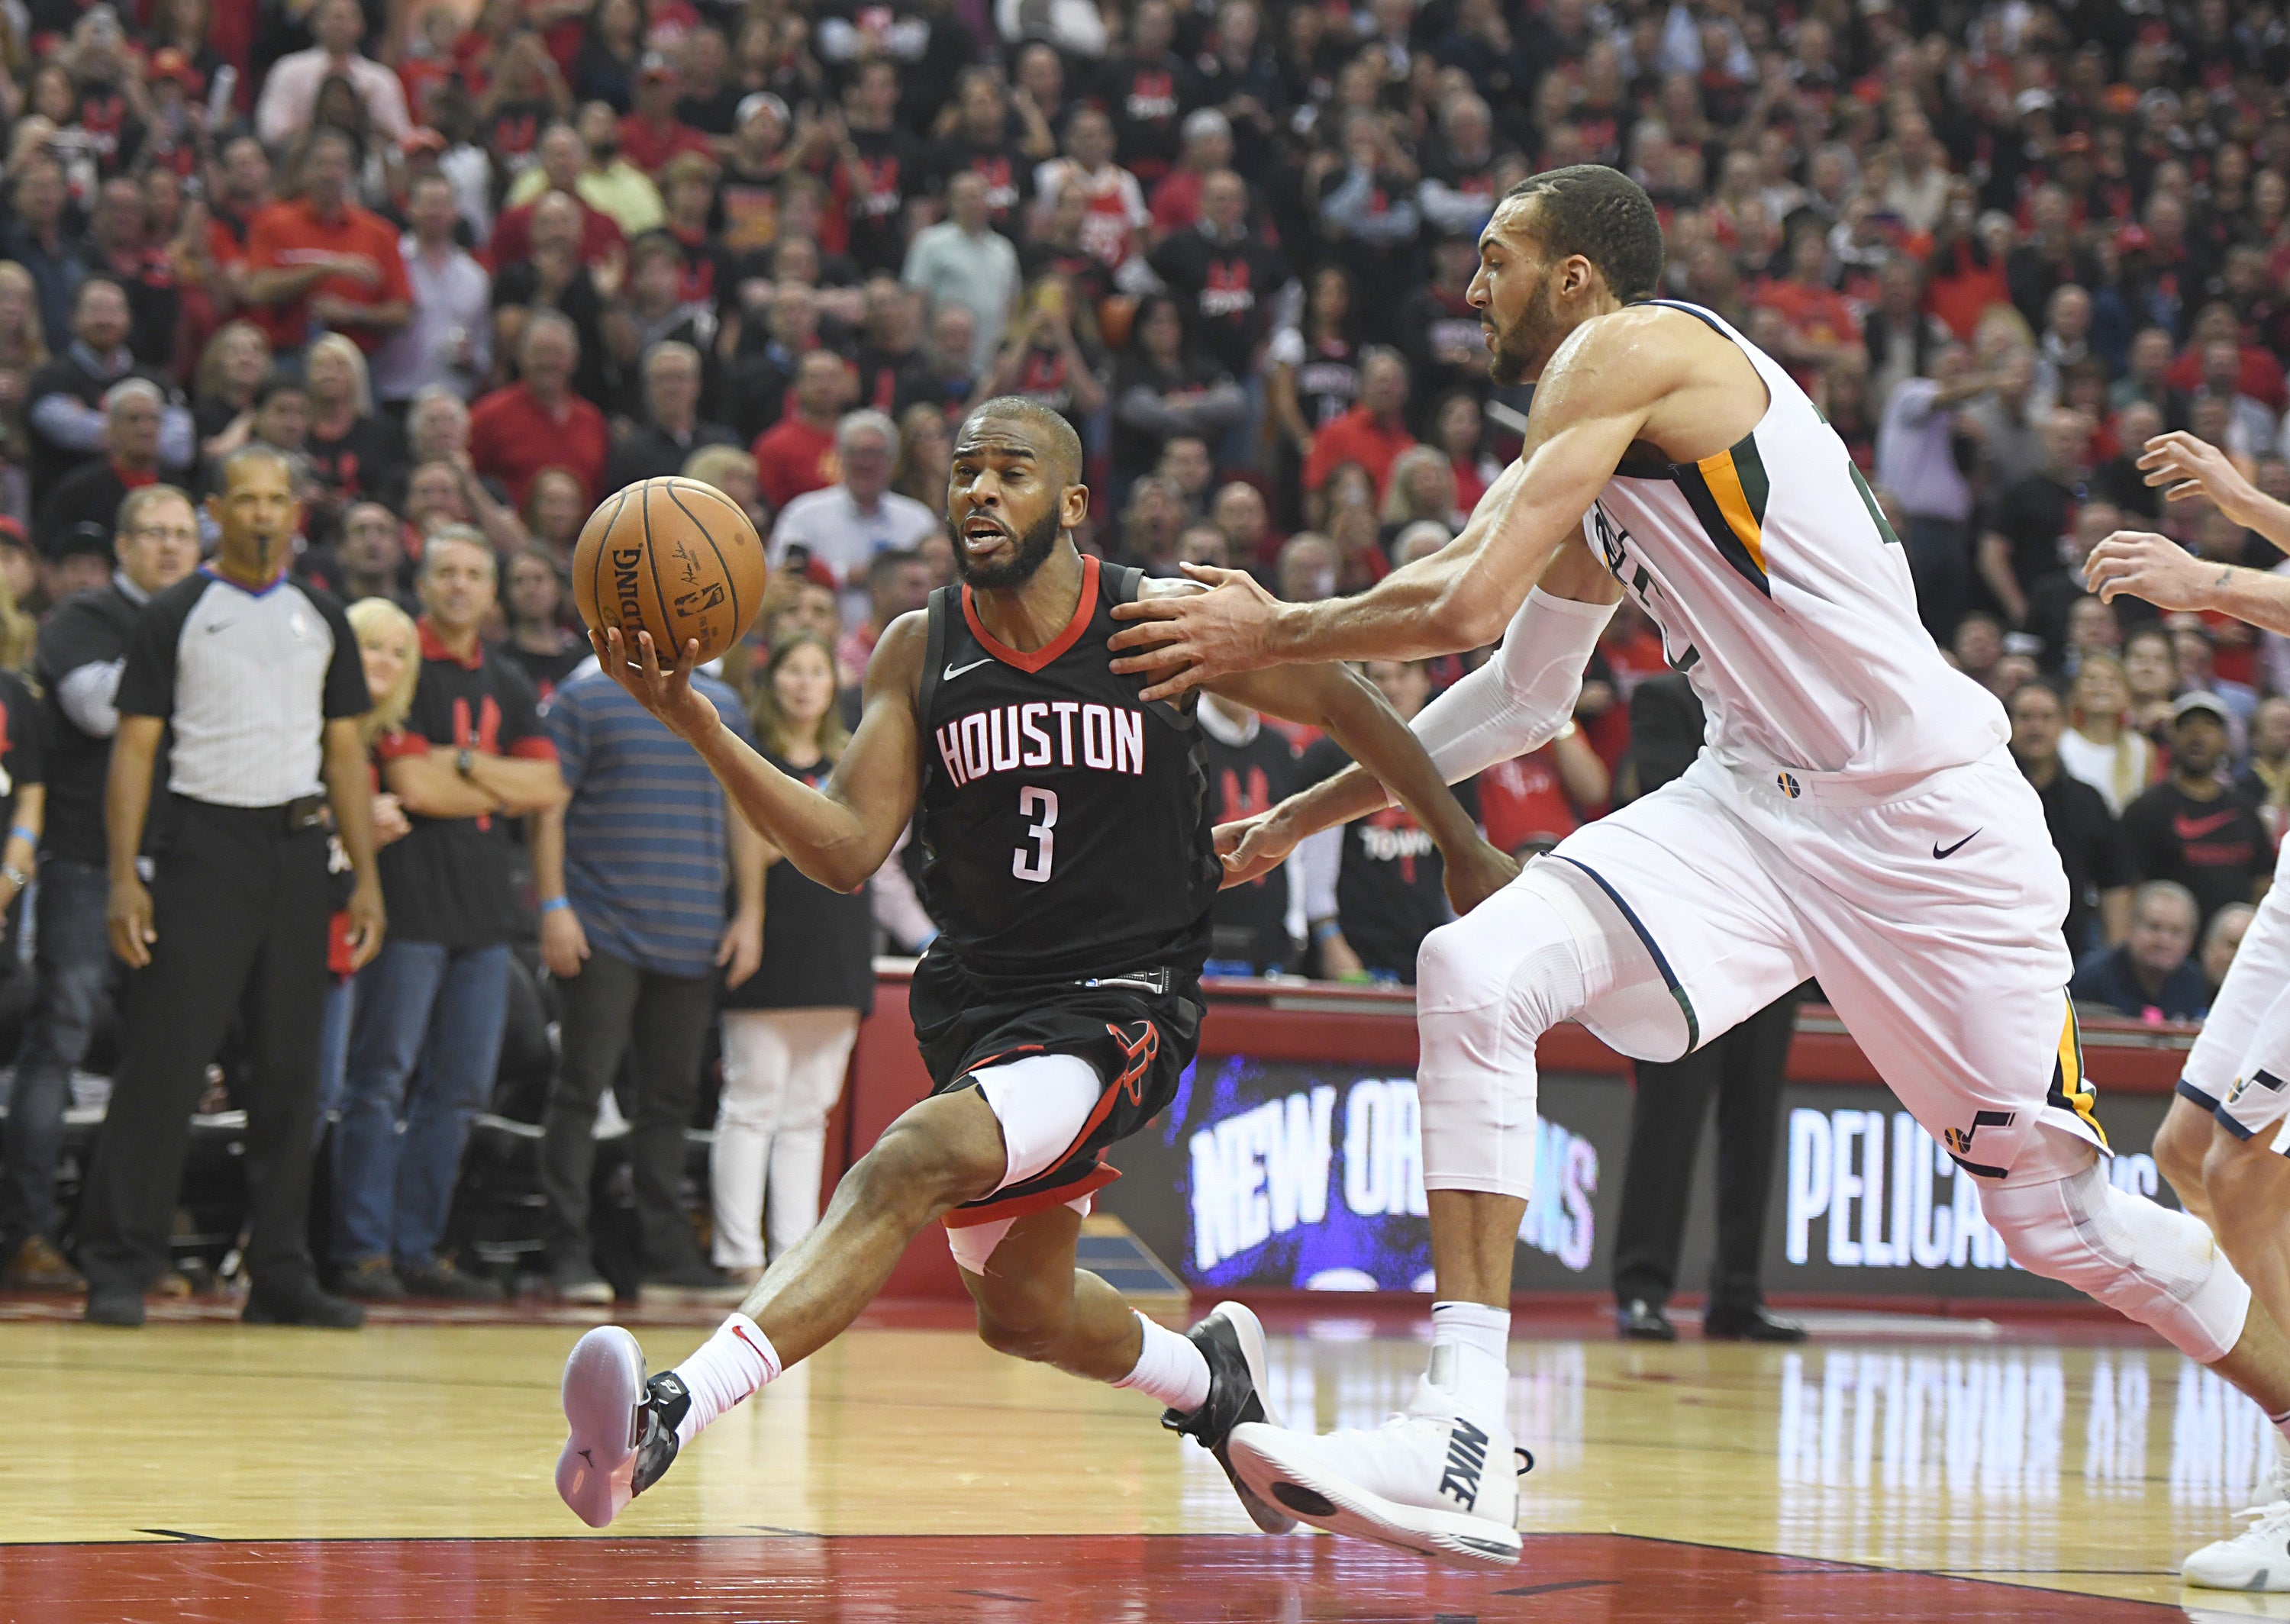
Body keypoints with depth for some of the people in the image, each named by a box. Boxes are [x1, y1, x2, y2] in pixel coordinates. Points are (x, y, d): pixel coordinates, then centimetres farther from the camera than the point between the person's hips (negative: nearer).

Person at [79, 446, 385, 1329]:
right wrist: (125, 878, -11)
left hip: (299, 848, 4)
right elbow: (135, 748, -2)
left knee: (291, 1069, 5)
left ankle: (280, 1274, 11)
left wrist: (366, 879, 7)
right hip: (205, 842, -4)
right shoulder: (175, 616, 1)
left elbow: (345, 753, 15)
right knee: (164, 1061, -9)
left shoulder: (322, 620, 13)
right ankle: (120, 1266, -6)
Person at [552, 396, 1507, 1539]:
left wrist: (1463, 846, 15)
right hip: (977, 1002, 6)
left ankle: (668, 1414, -46)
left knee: (914, 1161, -31)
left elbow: (1341, 703, 7)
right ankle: (1213, 1374, 52)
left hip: (1120, 1005, -6)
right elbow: (847, 851, -6)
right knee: (1023, 1313, 19)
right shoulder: (920, 652, 1)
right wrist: (699, 730, -21)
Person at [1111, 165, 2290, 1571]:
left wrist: (1271, 636, -4)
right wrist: (1310, 812, 30)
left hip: (1924, 817, -8)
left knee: (2056, 1211, 0)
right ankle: (1461, 1447, -17)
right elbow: (1521, 701, 29)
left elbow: (1468, 602, -18)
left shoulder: (1625, 350, -10)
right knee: (1475, 975, -13)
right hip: (1758, 801, 8)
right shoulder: (1599, 465, 17)